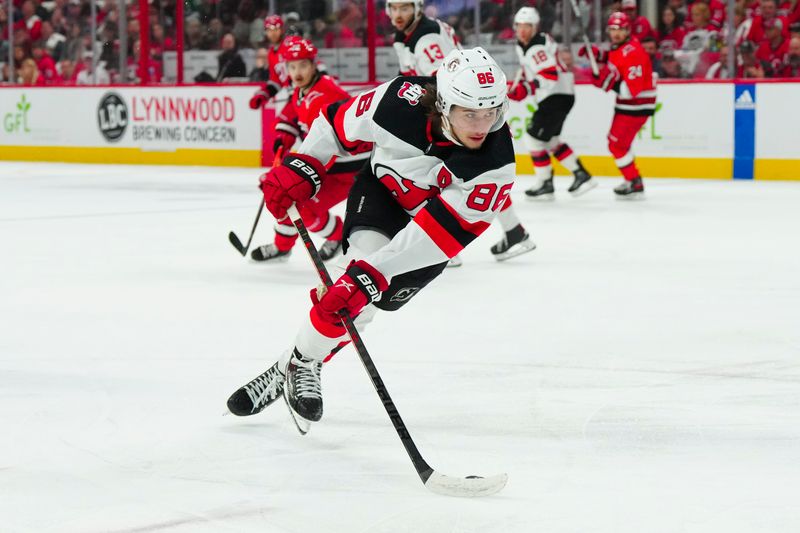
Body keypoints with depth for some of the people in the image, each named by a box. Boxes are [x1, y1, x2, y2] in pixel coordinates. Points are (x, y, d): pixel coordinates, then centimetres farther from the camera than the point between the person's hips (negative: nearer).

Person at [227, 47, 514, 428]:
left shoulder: (496, 164, -35)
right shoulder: (401, 102, -32)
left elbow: (439, 230, -39)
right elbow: (340, 122, -10)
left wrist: (372, 274, -45)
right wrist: (300, 169, -14)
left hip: (439, 214, 0)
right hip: (384, 186, 0)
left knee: (376, 292, -17)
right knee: (366, 254, -24)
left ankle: (304, 366, 2)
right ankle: (298, 364, -8)